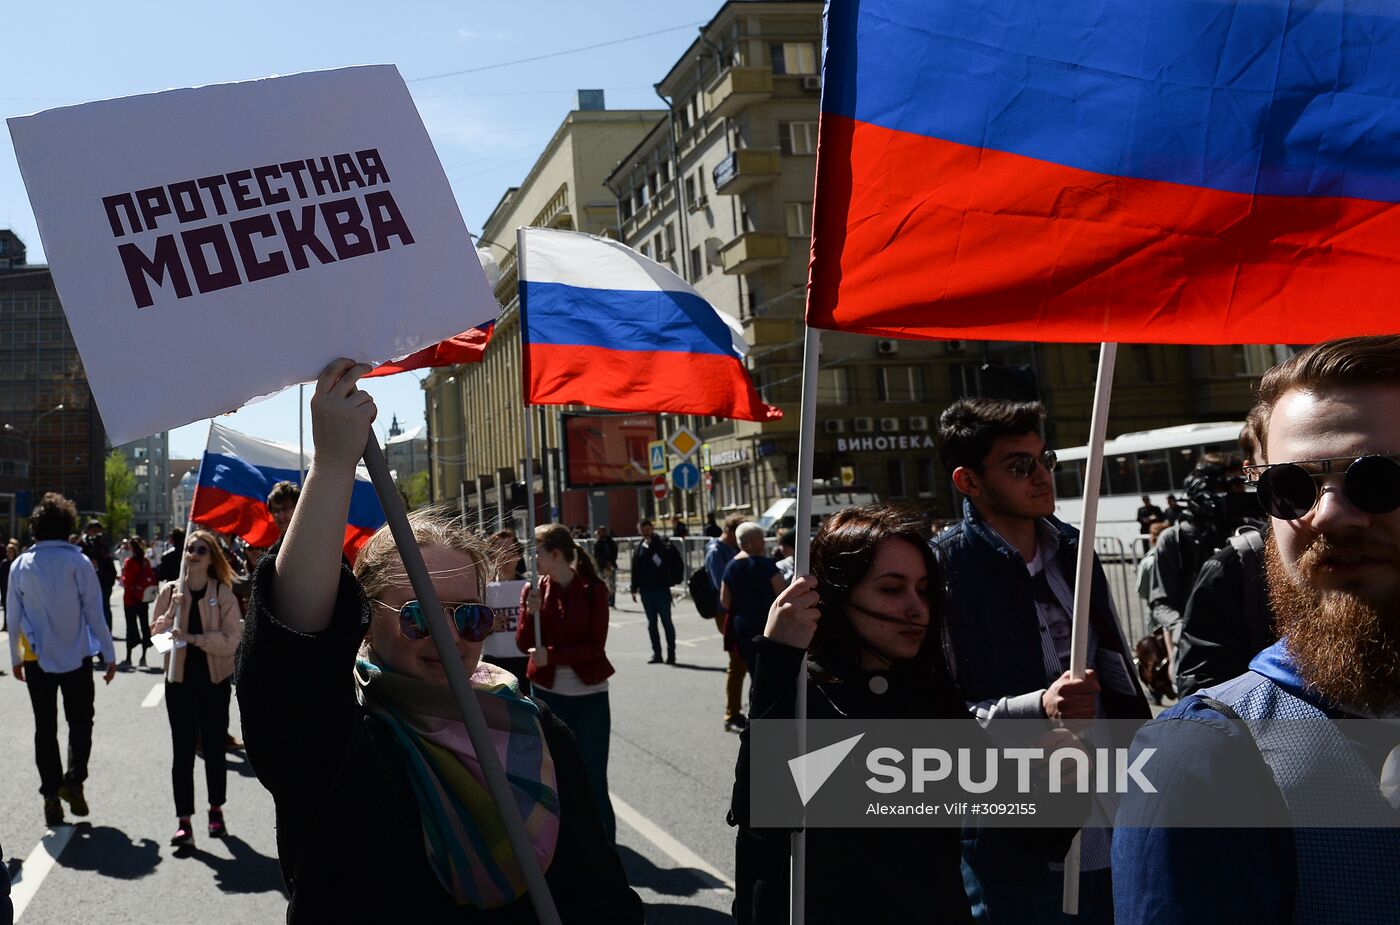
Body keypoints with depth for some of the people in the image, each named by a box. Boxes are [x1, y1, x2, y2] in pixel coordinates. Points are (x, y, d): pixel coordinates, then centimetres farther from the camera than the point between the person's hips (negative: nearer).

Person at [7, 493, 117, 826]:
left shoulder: (21, 565, 0)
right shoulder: (78, 562, -10)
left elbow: (13, 615, 5)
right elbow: (94, 612, -8)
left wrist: (16, 657, 17)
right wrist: (109, 654, 0)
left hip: (36, 659, 2)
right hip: (76, 656, -2)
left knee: (45, 727, 11)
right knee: (80, 722, 11)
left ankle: (51, 794, 9)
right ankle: (74, 780, -7)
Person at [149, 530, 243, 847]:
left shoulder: (223, 594, -4)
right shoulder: (170, 591, 4)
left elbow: (231, 640, -11)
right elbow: (155, 634, 3)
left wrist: (193, 637, -21)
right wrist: (171, 613, -14)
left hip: (214, 680, -1)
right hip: (180, 679, 1)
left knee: (214, 749, 8)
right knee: (182, 751, -1)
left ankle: (216, 810, 26)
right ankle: (184, 821, 0)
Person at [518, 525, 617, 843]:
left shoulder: (593, 589, -7)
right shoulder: (534, 590, 2)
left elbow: (596, 645, -11)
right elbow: (523, 644, -1)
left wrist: (553, 654, -20)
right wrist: (531, 613, -18)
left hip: (589, 695, -3)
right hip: (548, 694, 3)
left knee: (593, 780, -1)